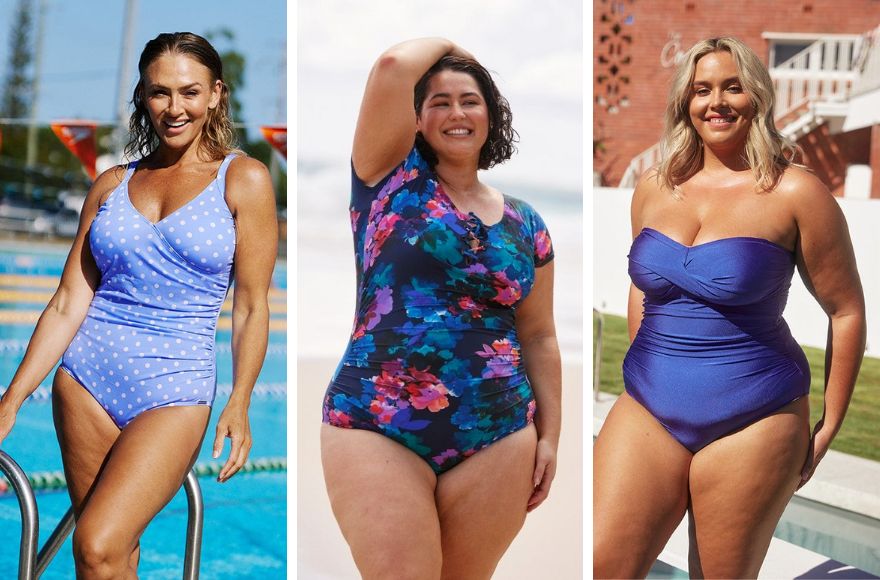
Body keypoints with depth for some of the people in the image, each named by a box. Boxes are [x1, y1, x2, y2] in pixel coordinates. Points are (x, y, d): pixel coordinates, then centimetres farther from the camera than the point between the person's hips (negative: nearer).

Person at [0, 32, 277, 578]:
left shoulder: (243, 180, 0)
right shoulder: (111, 185, 9)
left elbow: (252, 308, -1)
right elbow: (69, 302, 6)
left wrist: (240, 402, -12)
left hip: (174, 388, -3)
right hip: (87, 372, 4)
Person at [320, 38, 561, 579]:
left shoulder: (525, 223, 14)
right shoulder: (393, 178, 4)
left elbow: (538, 336, 16)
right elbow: (393, 65, -10)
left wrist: (550, 435, 10)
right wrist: (444, 44, 10)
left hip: (498, 437, 3)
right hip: (378, 428, -3)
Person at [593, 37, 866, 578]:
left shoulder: (795, 192, -6)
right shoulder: (654, 189, 7)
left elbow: (847, 311, -1)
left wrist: (828, 426, 1)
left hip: (752, 421, -3)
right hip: (647, 411, 4)